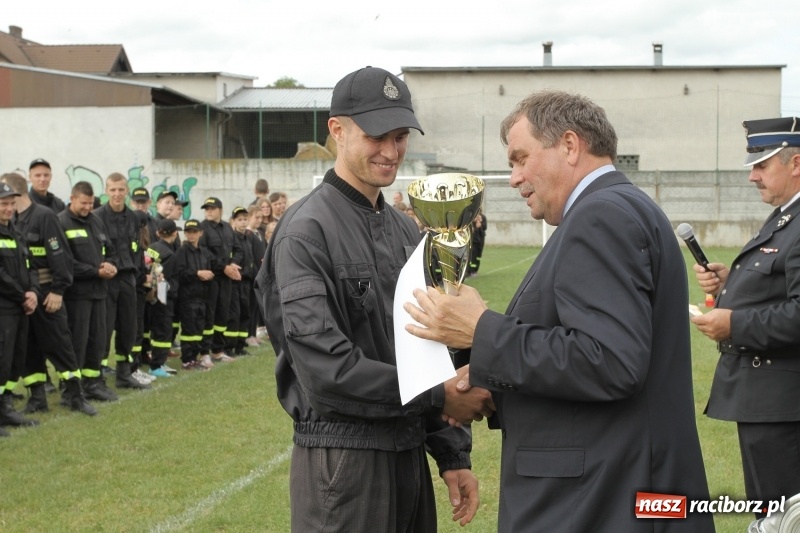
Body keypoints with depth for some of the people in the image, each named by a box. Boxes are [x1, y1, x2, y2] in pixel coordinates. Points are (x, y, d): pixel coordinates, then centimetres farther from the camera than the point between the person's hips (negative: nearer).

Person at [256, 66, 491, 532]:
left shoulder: (406, 231, 13)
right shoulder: (306, 232, -12)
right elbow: (325, 367, -20)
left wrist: (453, 453, 10)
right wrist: (438, 397, -16)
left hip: (409, 454, 7)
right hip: (342, 458, -7)